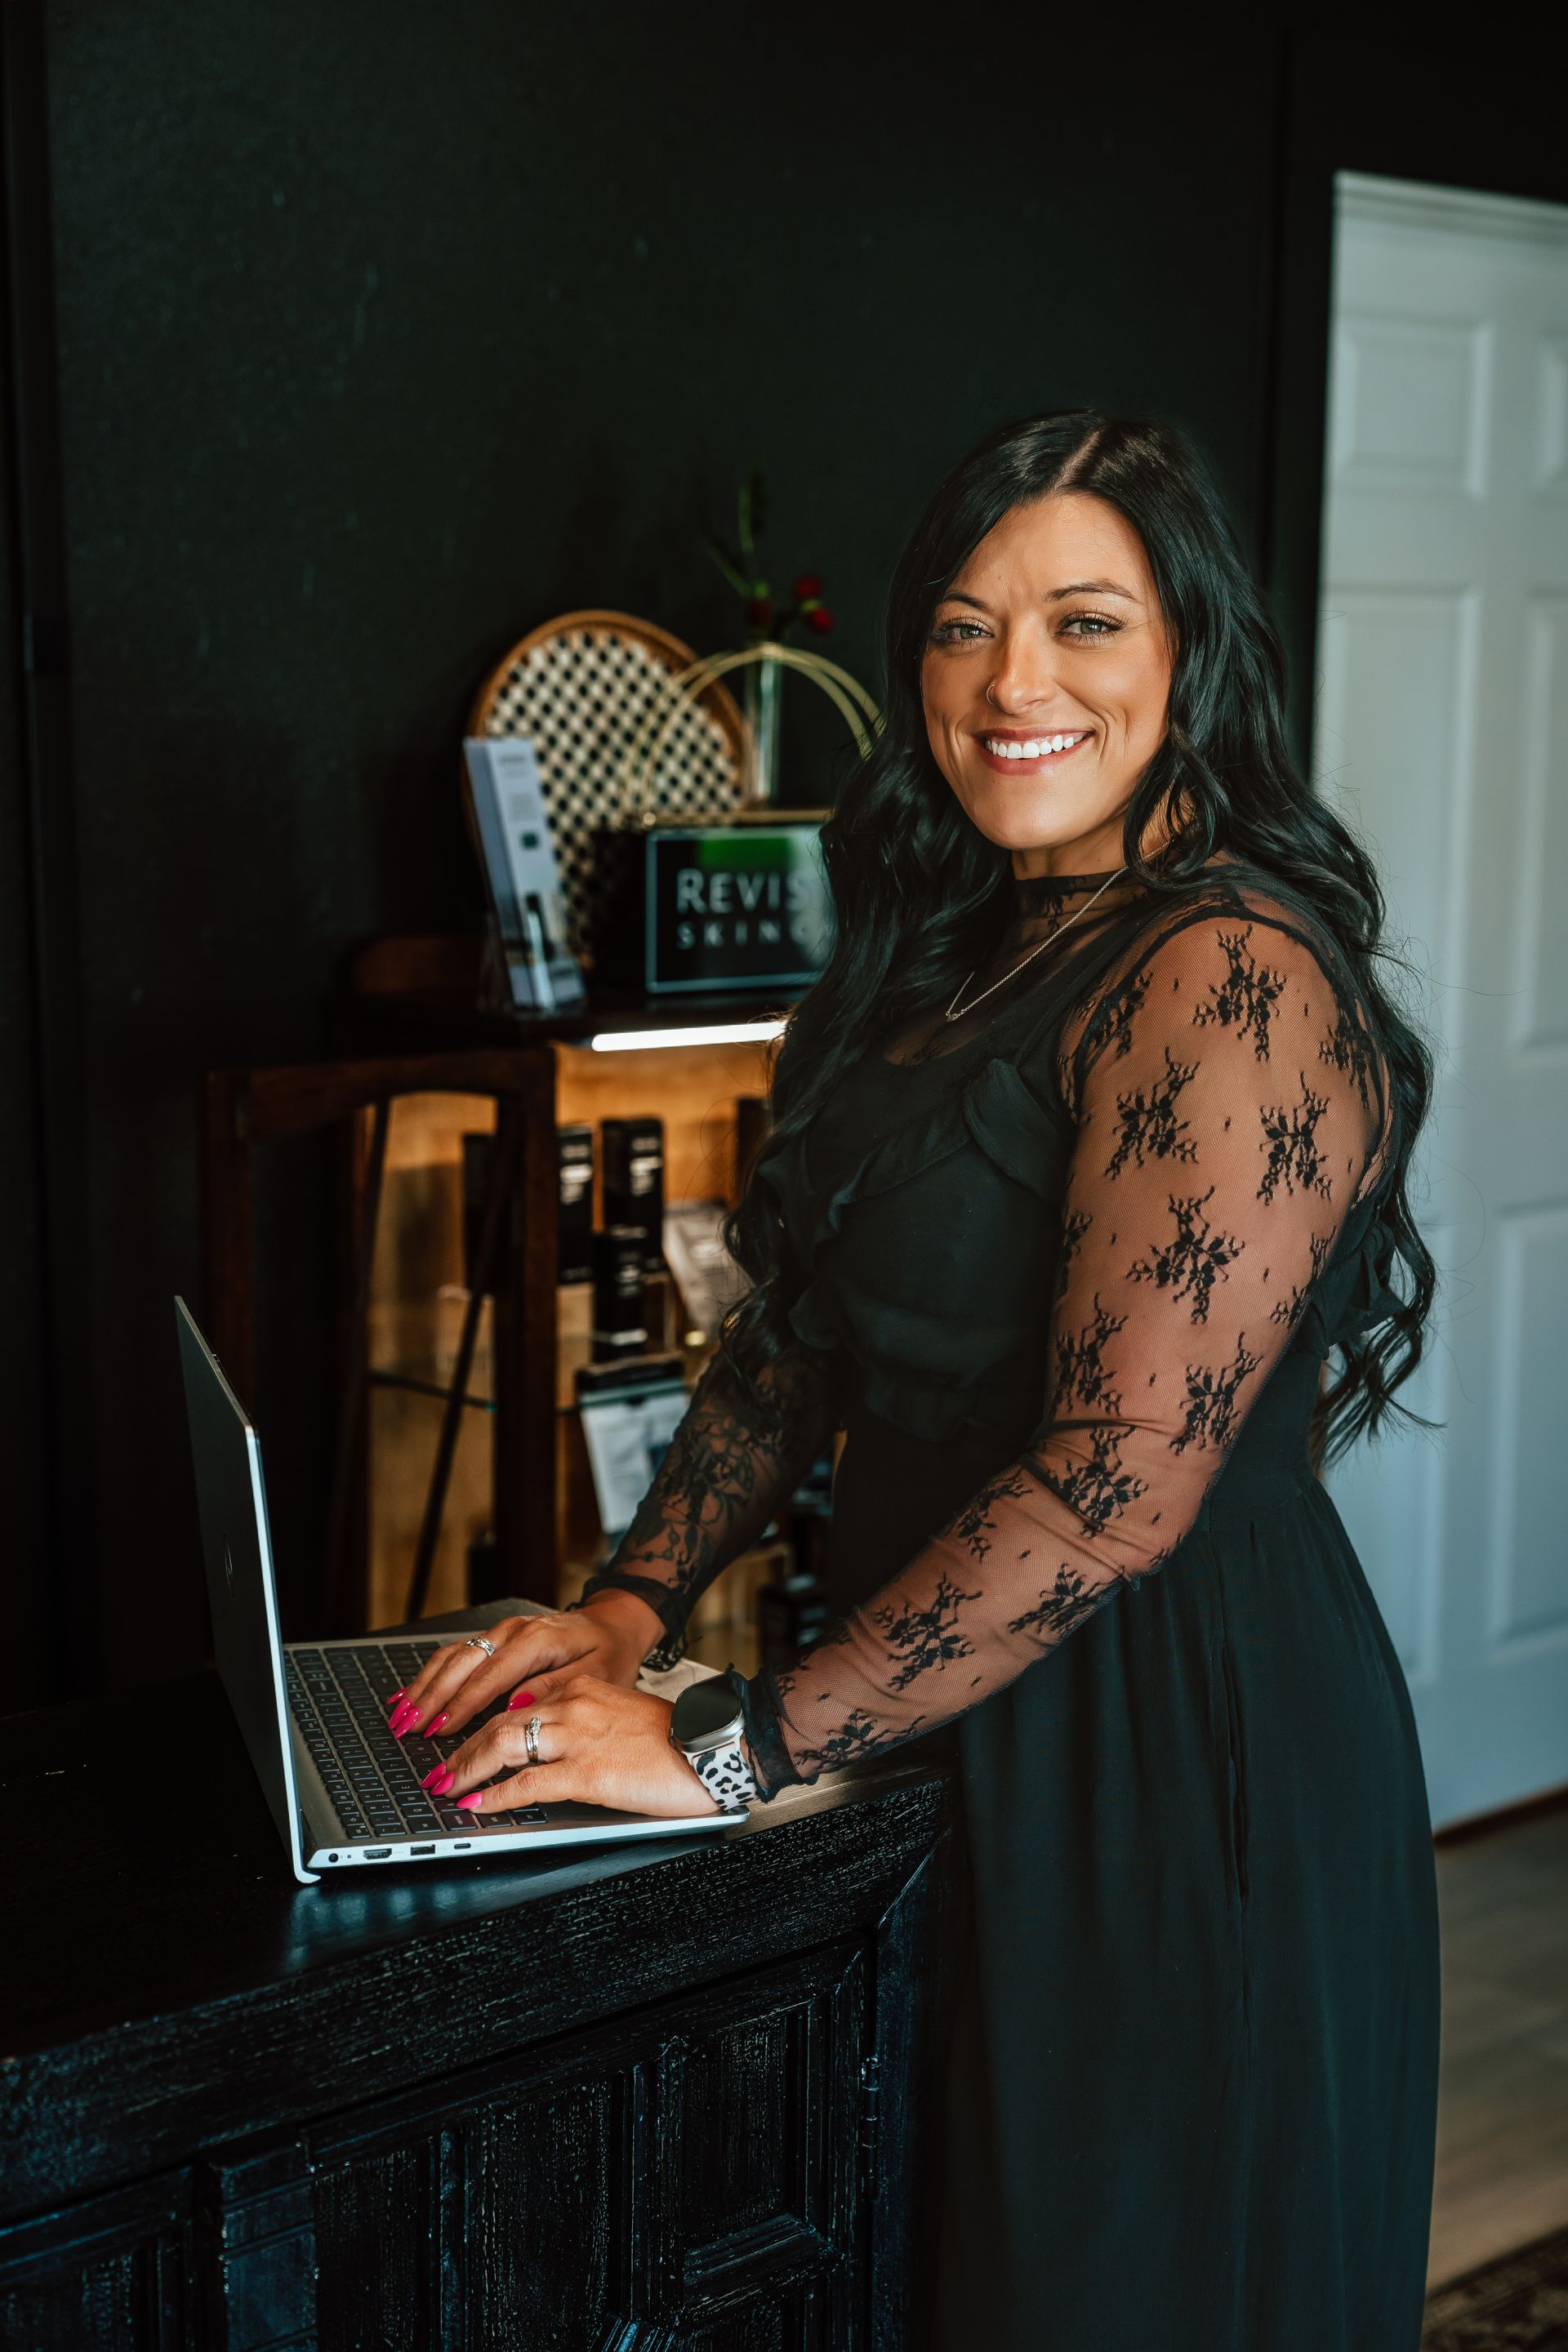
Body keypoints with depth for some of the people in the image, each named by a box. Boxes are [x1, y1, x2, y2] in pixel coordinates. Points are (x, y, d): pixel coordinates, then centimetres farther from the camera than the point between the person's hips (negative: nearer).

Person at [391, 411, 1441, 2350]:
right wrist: (632, 1606, -1)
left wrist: (744, 1746, -23)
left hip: (1175, 1749, -8)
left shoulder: (1231, 977, -21)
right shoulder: (954, 949, 9)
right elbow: (801, 1327, 11)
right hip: (958, 1713, 9)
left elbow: (1124, 1478, -27)